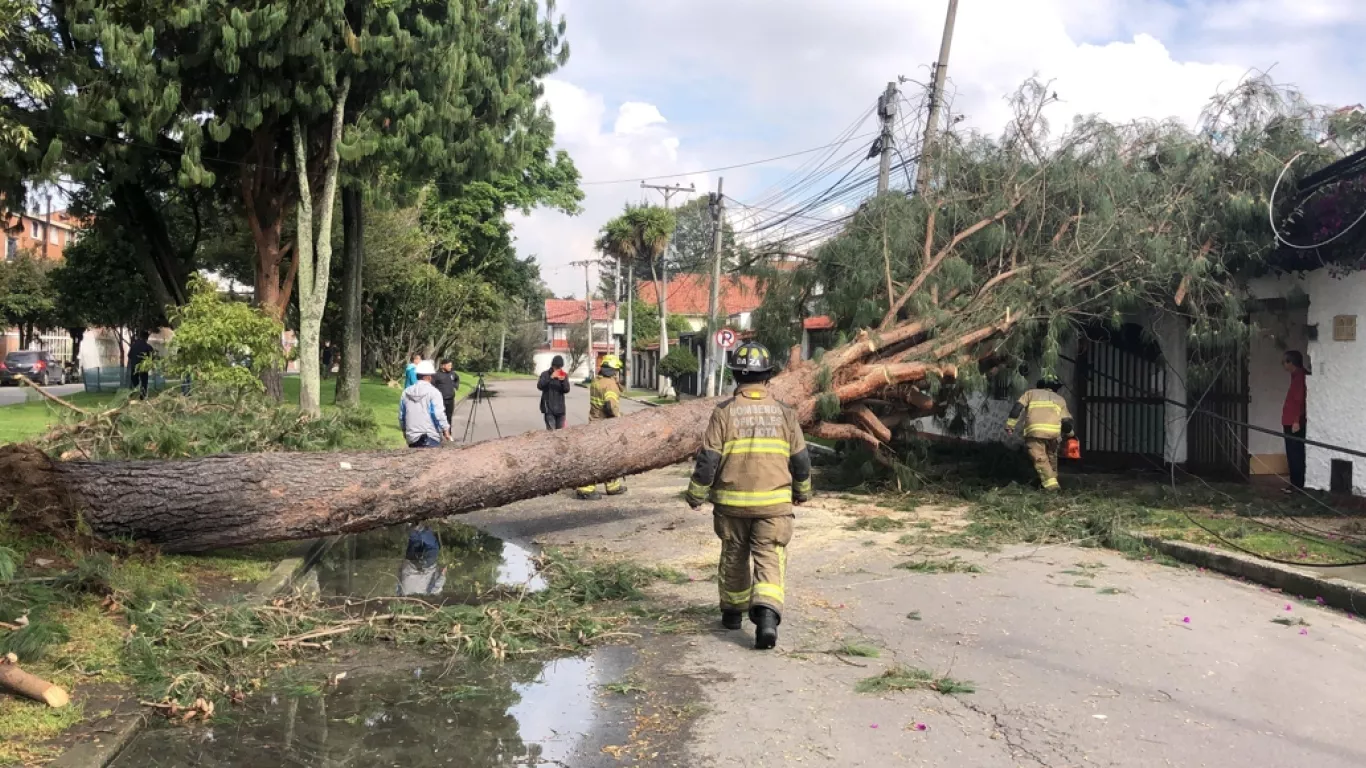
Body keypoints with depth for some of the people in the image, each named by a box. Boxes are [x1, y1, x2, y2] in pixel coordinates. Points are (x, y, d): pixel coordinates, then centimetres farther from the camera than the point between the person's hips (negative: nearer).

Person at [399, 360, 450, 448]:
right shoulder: (433, 392, -10)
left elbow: (401, 416, 14)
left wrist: (404, 430, 28)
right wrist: (446, 430, -7)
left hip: (412, 438, 5)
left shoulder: (406, 393, 7)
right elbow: (439, 414, -15)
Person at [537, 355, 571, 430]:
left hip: (560, 408, 3)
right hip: (549, 408, -3)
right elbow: (539, 386, -16)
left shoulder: (564, 376, 6)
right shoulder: (545, 374, -2)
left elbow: (566, 390, -4)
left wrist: (563, 380, -23)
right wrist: (551, 378, -26)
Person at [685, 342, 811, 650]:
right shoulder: (784, 413, 0)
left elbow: (708, 459, -7)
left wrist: (696, 494, 6)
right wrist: (802, 492, 24)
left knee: (734, 557, 18)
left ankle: (733, 611, 32)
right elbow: (800, 460, 7)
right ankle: (767, 614, -18)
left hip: (732, 502, 0)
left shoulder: (724, 412, -7)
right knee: (770, 559, 2)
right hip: (774, 502, 0)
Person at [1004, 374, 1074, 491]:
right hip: (1054, 432, 2)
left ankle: (1051, 483, -16)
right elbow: (1067, 421, 18)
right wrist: (1069, 434, 35)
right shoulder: (1060, 399, 27)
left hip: (1034, 431, -2)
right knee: (1051, 456, 24)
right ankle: (1052, 478, 28)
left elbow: (1018, 407, 10)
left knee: (1040, 458, -3)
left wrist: (1010, 424, 9)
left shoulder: (1031, 393, 25)